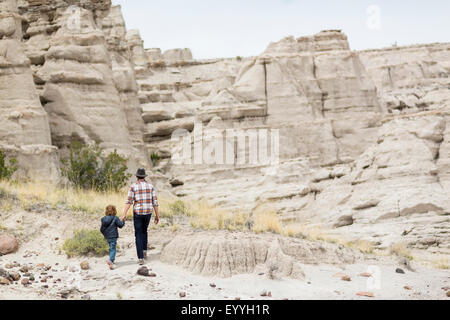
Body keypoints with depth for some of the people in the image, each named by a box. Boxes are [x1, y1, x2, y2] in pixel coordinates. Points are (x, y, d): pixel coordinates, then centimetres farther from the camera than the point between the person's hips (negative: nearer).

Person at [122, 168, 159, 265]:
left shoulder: (133, 186, -6)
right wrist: (157, 215, 7)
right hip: (148, 212, 3)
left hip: (138, 212, -3)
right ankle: (144, 251, 21)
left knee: (138, 235, 3)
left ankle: (140, 258, -4)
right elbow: (154, 201, 2)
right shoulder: (150, 186, 4)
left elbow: (129, 201, -13)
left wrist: (124, 214, -15)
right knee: (144, 231, 29)